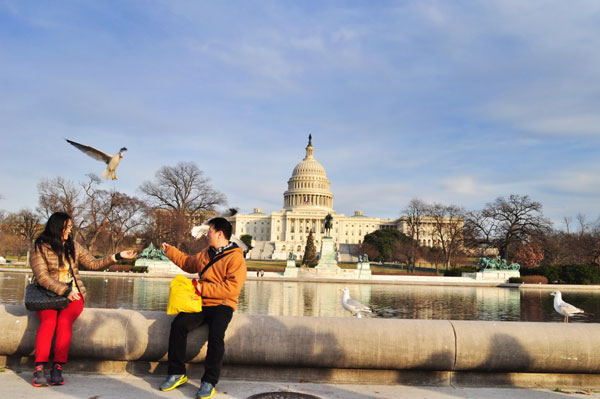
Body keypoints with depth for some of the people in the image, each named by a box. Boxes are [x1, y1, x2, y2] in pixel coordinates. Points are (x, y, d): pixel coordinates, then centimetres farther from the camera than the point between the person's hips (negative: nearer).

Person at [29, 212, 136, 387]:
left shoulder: (73, 246, 12)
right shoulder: (40, 247, -1)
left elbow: (93, 264, 13)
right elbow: (42, 276, -8)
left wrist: (118, 256, 5)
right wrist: (64, 291, -16)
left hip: (73, 294, 2)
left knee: (64, 321, -28)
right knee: (48, 321, -31)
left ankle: (57, 369, -30)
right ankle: (39, 369, -33)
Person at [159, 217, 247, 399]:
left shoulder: (235, 258, -9)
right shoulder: (206, 253, 16)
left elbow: (231, 288, -18)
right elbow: (189, 264, 35)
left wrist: (203, 288, -17)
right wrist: (170, 251, 31)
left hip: (222, 305, -6)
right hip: (201, 303, 6)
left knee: (216, 334, -32)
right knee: (178, 324, -19)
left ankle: (209, 382, -19)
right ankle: (177, 374, -9)